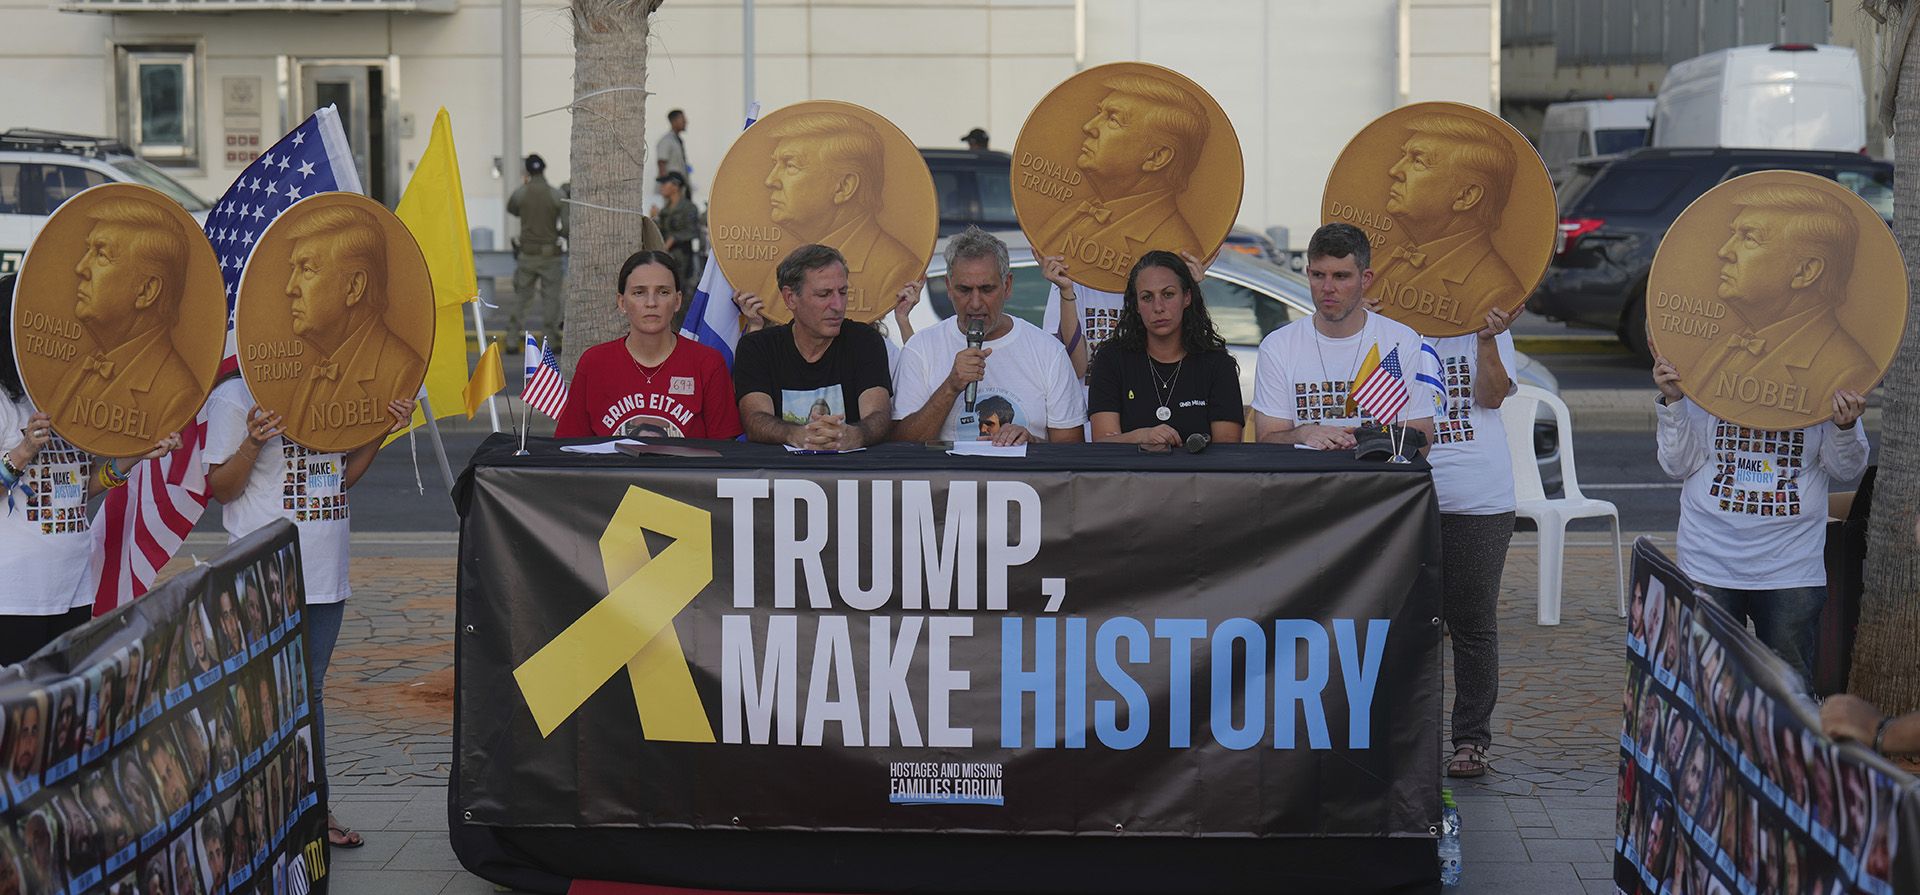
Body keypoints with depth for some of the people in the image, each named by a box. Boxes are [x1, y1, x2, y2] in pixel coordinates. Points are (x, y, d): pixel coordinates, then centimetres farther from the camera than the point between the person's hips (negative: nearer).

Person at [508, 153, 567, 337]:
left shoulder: (520, 193, -5)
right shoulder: (557, 195, -9)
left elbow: (511, 209, 18)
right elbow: (567, 227, -11)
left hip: (527, 253, 1)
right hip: (551, 255, -1)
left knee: (521, 297, 11)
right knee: (551, 298, 5)